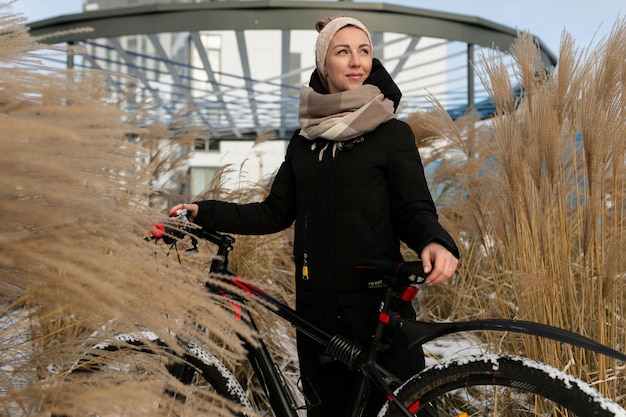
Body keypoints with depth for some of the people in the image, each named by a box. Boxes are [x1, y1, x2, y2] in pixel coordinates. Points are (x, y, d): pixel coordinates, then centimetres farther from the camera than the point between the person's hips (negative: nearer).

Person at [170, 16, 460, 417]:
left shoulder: (392, 133, -2)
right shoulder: (304, 140, 11)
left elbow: (415, 209, -7)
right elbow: (275, 213, 13)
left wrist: (434, 242, -29)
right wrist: (204, 213, 6)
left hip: (379, 303, -4)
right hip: (317, 308, 4)